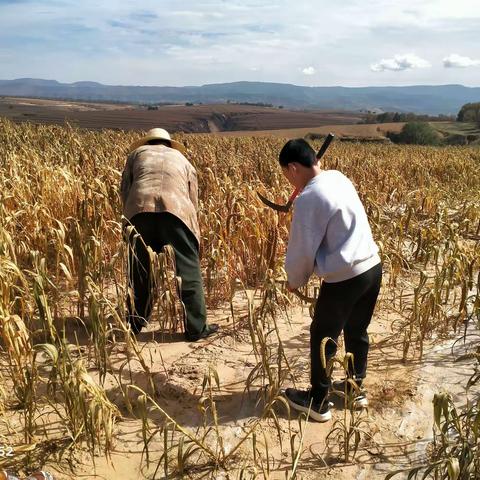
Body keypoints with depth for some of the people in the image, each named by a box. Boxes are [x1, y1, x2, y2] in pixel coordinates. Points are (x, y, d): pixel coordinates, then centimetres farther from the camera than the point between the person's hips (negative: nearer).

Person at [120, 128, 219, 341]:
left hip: (140, 208, 1)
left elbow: (124, 189, 21)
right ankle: (196, 328, 8)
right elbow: (193, 199, 27)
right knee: (189, 270, 6)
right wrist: (193, 231, 34)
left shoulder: (137, 153, 30)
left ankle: (134, 324, 26)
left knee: (139, 270, 15)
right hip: (176, 209, -1)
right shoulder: (181, 158, 31)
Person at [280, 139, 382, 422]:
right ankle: (355, 389, 40)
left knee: (323, 338, 11)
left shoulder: (309, 198, -18)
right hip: (372, 267, 8)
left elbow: (302, 249, -12)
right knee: (357, 332, 23)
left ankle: (318, 402, 25)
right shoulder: (339, 178, 6)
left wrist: (295, 280, 5)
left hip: (344, 278, -8)